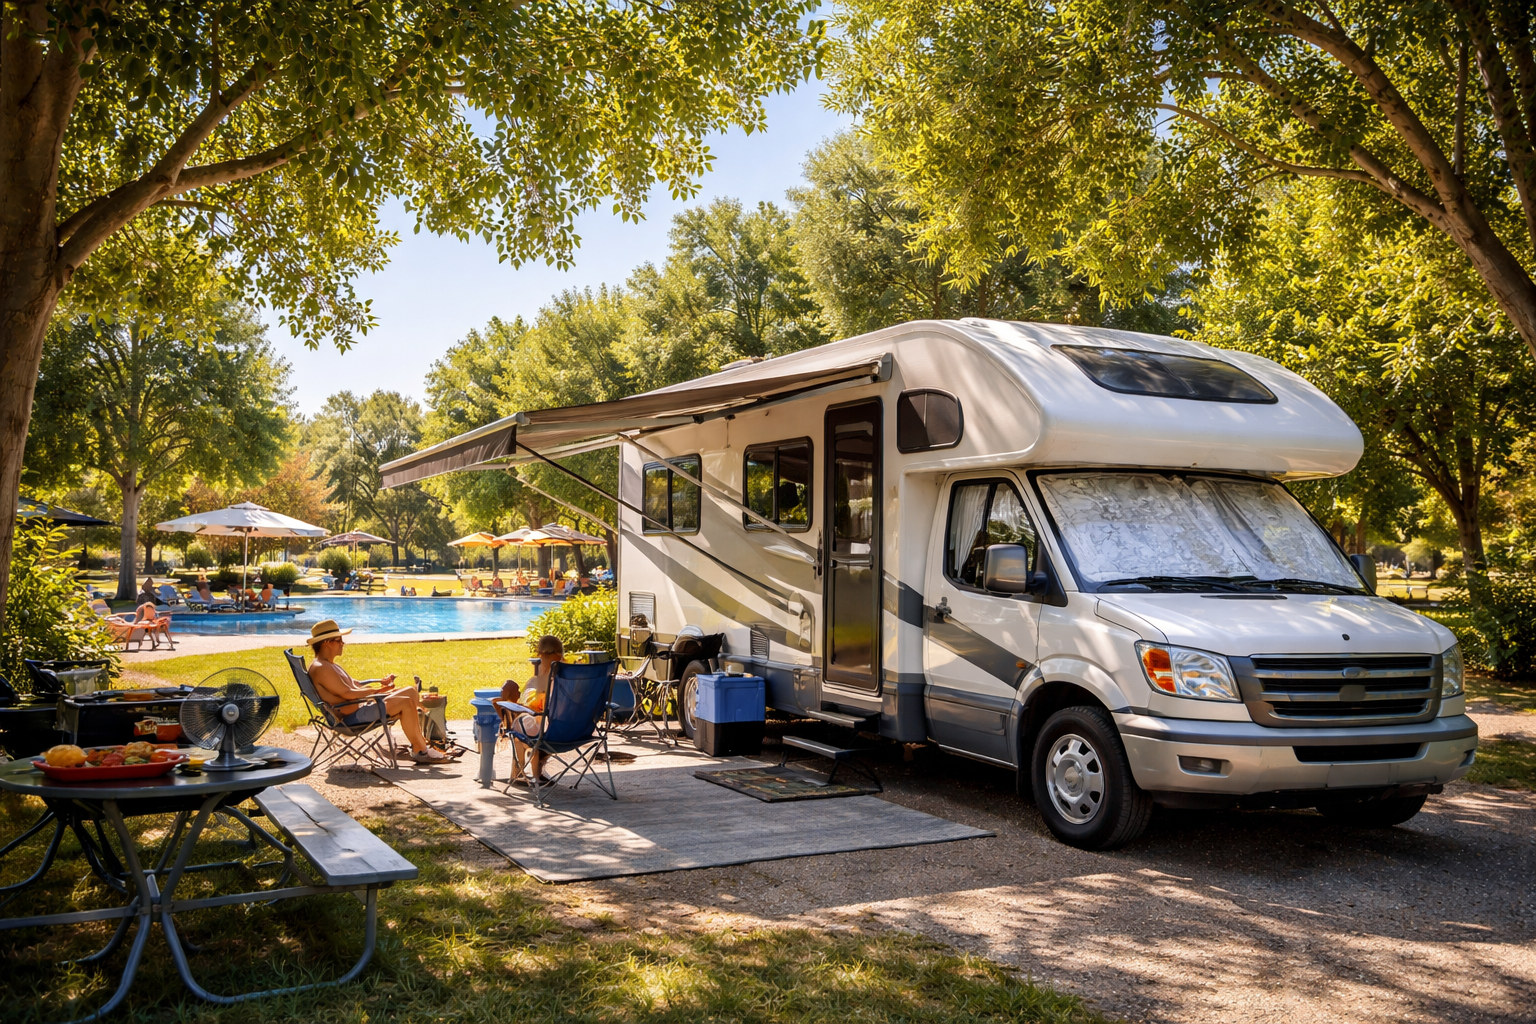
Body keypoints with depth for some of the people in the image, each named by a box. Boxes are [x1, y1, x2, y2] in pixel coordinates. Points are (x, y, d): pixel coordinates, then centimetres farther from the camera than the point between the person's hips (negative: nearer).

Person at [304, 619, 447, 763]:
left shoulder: (331, 665, 19)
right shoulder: (320, 668, -16)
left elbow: (355, 685, 20)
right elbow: (347, 693, -21)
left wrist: (380, 683, 2)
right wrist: (378, 690, -13)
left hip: (361, 708, 11)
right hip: (352, 716, -11)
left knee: (410, 691, 8)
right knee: (406, 702, -20)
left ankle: (421, 742, 5)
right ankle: (419, 751, -11)